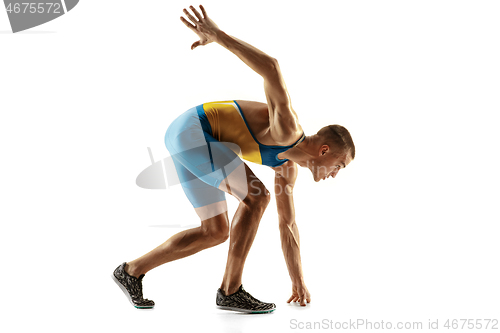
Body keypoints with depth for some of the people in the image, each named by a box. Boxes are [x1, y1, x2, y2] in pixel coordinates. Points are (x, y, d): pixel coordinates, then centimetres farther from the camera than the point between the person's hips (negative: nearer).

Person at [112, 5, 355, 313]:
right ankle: (231, 290, -6)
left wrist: (299, 282, 20)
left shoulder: (288, 164, 11)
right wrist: (217, 35, -31)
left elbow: (288, 224, 17)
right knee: (256, 196, -15)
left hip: (192, 144, 10)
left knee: (215, 232, 11)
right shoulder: (288, 129, -18)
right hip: (191, 130, -10)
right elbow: (271, 68, -30)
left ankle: (132, 271, 19)